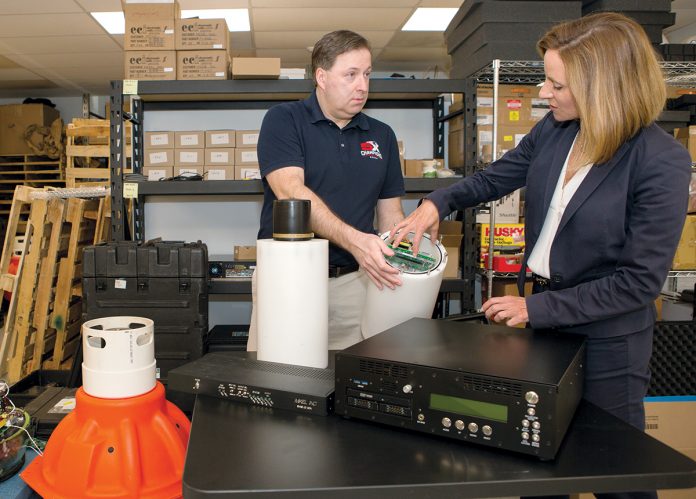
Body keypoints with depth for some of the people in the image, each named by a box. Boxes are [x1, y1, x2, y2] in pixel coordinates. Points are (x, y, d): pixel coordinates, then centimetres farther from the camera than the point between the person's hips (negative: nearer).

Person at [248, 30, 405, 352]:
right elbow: (291, 193, -17)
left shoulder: (381, 136, 11)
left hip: (354, 282, 3)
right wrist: (353, 240, -29)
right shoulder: (283, 120, -3)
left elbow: (390, 213, 12)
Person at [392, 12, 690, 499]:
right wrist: (437, 203, -5)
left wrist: (536, 308, -19)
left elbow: (640, 281, -20)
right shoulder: (555, 129, -5)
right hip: (541, 312, 6)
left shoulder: (662, 163, -22)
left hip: (607, 336, -5)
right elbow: (497, 176, 10)